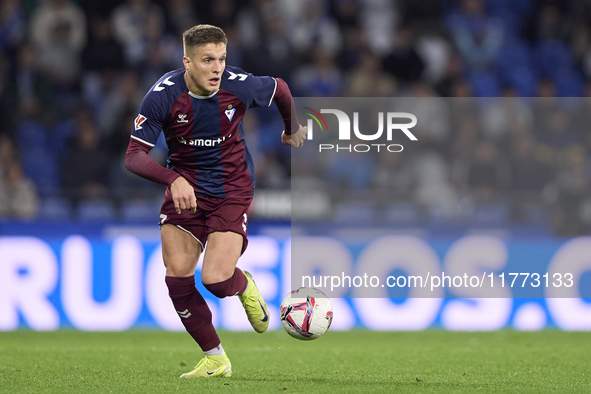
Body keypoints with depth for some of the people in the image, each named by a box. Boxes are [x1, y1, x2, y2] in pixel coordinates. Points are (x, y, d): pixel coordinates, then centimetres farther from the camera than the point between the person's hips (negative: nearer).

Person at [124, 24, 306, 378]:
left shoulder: (239, 86, -17)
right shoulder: (164, 95, -18)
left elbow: (280, 89, 7)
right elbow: (134, 155, -18)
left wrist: (294, 129, 25)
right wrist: (174, 180, -35)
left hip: (232, 191, -2)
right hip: (184, 188, 2)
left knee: (215, 279, -16)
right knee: (177, 276, -7)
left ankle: (244, 286, 23)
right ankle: (215, 359, 11)